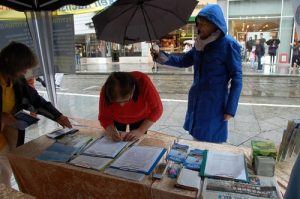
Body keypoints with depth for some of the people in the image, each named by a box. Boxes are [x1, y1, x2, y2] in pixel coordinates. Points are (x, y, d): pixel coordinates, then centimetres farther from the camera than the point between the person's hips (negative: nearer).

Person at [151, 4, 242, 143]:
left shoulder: (229, 45, -14)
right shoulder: (200, 43, 5)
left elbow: (237, 78, -13)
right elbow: (184, 61, 14)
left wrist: (230, 109, -16)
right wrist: (161, 57, -1)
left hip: (214, 104, -6)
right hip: (196, 101, 6)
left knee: (211, 143, 6)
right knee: (197, 139, 18)